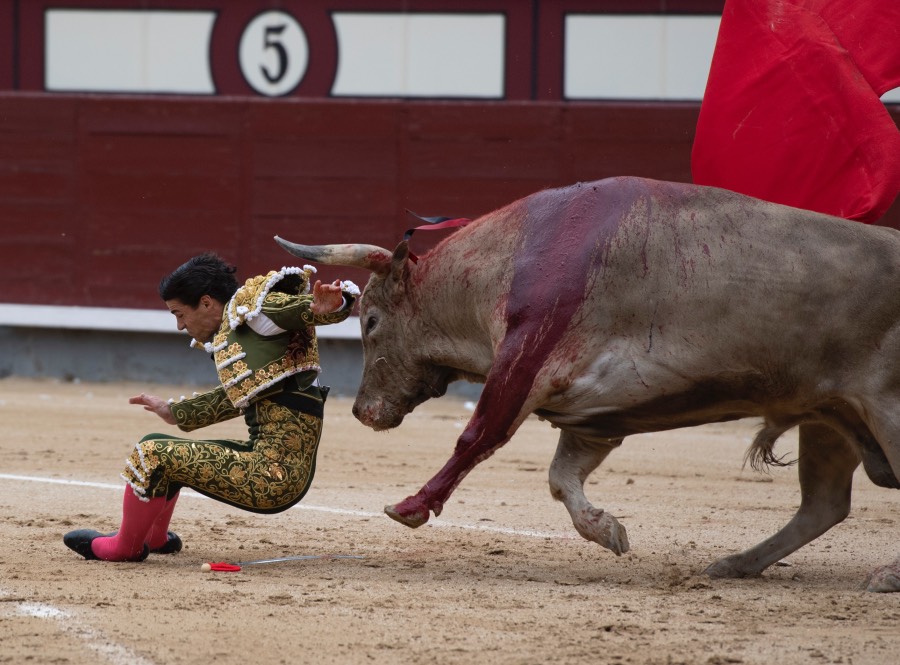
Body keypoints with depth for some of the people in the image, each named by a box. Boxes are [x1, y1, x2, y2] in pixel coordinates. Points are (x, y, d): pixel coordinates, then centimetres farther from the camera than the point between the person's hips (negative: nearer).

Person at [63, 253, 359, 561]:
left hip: (276, 473, -10)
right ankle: (154, 539, 49)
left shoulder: (250, 306, -9)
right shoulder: (228, 335, 17)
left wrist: (323, 309, -46)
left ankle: (124, 548, 15)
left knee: (152, 456, -7)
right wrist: (175, 412, 43)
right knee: (159, 449, 27)